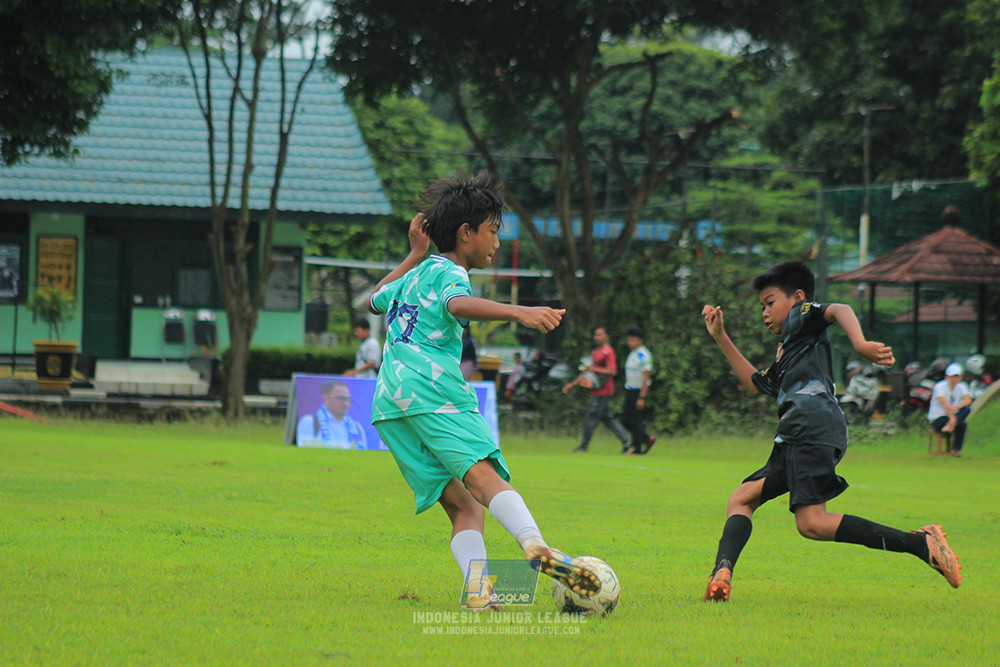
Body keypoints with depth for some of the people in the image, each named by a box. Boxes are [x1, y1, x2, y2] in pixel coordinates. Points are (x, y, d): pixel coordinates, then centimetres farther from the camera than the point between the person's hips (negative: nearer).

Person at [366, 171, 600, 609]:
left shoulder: (416, 274, 30)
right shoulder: (449, 271, 4)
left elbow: (375, 301, 51)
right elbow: (458, 305, -21)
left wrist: (414, 256, 54)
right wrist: (519, 313, -34)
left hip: (388, 400, 8)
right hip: (430, 386, -8)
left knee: (465, 507, -1)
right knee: (484, 474, -27)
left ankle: (478, 590, -25)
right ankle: (535, 547, -52)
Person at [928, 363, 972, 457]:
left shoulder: (961, 387, 6)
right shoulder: (939, 387, -9)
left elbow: (968, 400, -15)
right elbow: (944, 404, -25)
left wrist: (958, 406, -38)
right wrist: (952, 417, -40)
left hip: (952, 416, 6)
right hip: (937, 419, -6)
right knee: (962, 424, -31)